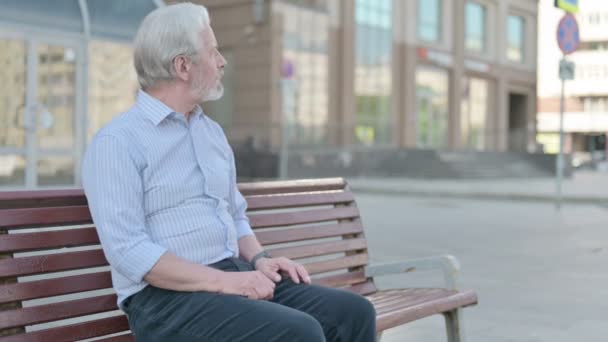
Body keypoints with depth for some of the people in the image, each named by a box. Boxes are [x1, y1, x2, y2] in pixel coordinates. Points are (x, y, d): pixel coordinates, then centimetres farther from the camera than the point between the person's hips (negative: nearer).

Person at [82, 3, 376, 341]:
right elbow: (128, 251, -17)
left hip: (236, 278, 8)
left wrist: (259, 259, 3)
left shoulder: (212, 132, 17)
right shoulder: (117, 142, -8)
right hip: (167, 297, -7)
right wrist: (221, 280, -21)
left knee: (353, 312, -11)